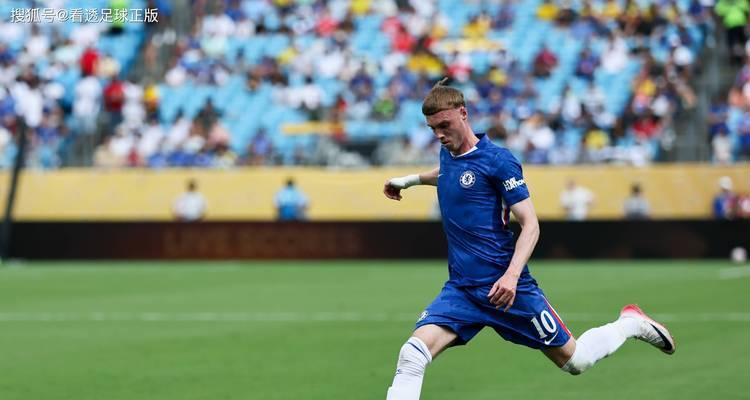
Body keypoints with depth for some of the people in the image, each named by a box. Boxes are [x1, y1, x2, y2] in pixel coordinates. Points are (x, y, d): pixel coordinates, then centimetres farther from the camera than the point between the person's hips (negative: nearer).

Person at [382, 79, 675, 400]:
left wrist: (511, 275, -27)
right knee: (413, 354, -19)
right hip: (460, 289, 5)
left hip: (506, 287, -5)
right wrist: (412, 179, 30)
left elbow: (530, 225, -14)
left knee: (574, 361, 7)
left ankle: (630, 323, 34)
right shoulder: (447, 154, 9)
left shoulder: (497, 160, -12)